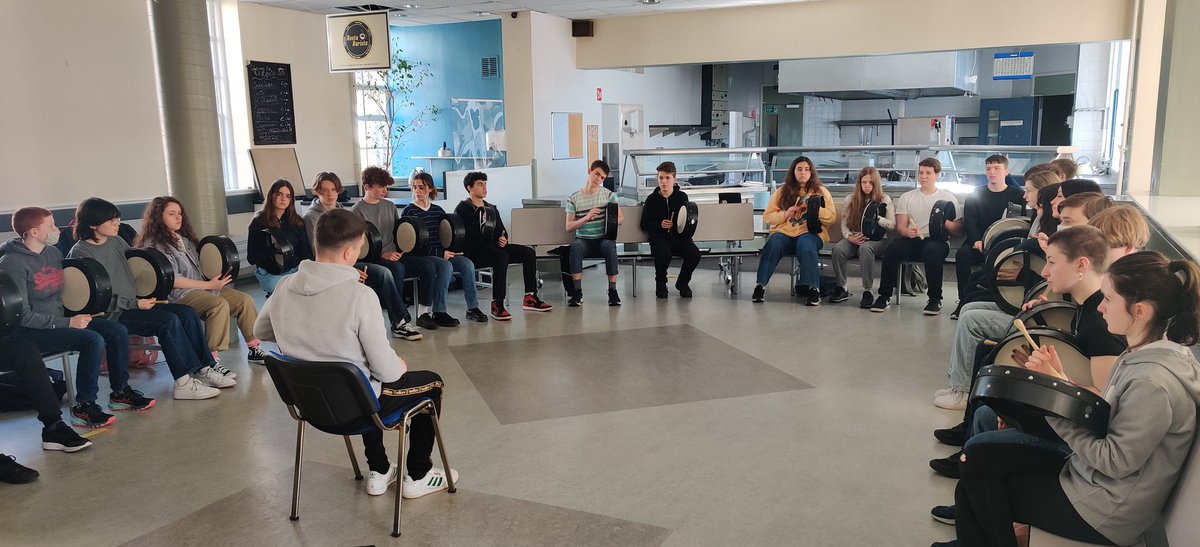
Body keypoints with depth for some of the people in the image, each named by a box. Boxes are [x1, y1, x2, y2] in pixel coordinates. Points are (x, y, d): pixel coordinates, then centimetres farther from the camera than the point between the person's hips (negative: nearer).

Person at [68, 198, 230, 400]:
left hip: (135, 304, 8)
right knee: (169, 320, -27)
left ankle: (205, 368, -11)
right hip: (112, 315, -8)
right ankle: (184, 382, -26)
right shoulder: (80, 254, -9)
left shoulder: (116, 241, 13)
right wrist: (135, 304, -18)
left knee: (187, 313, -12)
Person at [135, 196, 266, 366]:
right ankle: (212, 360, -31)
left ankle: (254, 349, -4)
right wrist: (208, 285, -17)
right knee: (220, 305, -33)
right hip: (179, 294, -8)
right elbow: (172, 280, -14)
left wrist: (216, 279, 8)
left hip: (205, 286, 8)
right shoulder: (154, 245, -5)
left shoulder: (185, 239, 21)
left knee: (245, 300, -9)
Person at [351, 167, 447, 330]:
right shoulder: (357, 211, -3)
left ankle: (423, 313, -15)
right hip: (374, 259, -6)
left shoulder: (390, 206, 17)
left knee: (429, 264, -17)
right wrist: (383, 255, -20)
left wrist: (400, 251, 5)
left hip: (395, 255, 6)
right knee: (397, 268, -37)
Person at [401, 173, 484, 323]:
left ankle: (472, 308, -14)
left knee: (467, 264, -19)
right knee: (446, 266, -33)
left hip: (442, 253, 5)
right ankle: (439, 312, -26)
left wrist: (448, 251, -3)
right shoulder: (409, 211, -1)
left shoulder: (438, 210, 16)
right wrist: (441, 254, -15)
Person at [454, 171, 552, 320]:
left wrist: (503, 239, 1)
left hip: (494, 247, 7)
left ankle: (530, 298, -11)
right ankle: (497, 305, -37)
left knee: (529, 252, -11)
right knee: (502, 256, -37)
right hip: (474, 250, -7)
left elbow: (502, 230, 24)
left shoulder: (491, 208, 24)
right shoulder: (462, 209, 1)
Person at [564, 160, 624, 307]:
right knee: (576, 246, -35)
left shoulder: (609, 195, 8)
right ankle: (577, 292, -30)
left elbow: (621, 218, 6)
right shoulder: (574, 199, 6)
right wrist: (586, 218, -16)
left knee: (609, 246, -36)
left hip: (604, 238, 0)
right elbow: (569, 227, 0)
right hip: (584, 239, 0)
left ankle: (612, 291, -28)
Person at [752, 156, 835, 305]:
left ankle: (813, 289, -32)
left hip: (810, 232, -1)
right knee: (773, 245, -33)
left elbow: (832, 218, 7)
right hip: (784, 231, 1)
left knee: (805, 247, -37)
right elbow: (767, 217, 11)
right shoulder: (782, 192, 18)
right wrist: (785, 214, -6)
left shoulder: (821, 191, 16)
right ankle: (760, 285, -30)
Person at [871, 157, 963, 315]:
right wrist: (907, 232, -17)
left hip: (937, 240, -2)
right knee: (892, 248, -30)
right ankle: (885, 296, -22)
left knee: (932, 250, -38)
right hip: (912, 240, 2)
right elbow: (900, 226, 7)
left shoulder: (948, 198, 13)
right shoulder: (907, 197, 17)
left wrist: (944, 222, -16)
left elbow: (958, 228, 6)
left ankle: (935, 299, -25)